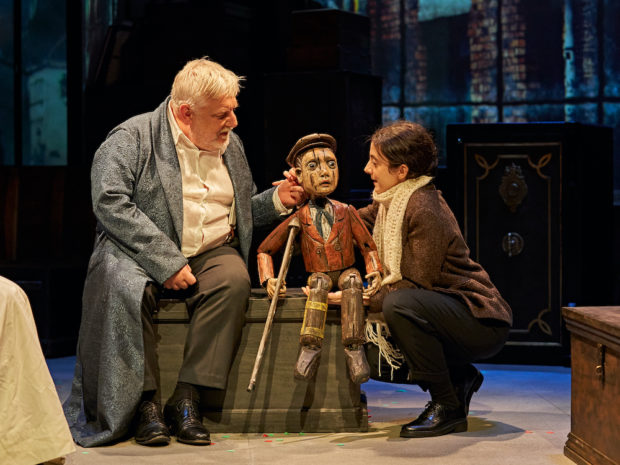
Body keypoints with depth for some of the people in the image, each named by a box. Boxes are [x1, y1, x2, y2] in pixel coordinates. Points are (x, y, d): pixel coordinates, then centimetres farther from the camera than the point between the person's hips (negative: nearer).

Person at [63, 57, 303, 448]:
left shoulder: (231, 145, 15)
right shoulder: (132, 137, -5)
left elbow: (241, 209, 27)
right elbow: (111, 203, -18)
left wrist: (275, 200, 4)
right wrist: (166, 261, -24)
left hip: (210, 254, 4)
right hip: (140, 253, -4)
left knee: (233, 279, -29)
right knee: (125, 287, -37)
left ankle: (186, 400, -28)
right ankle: (145, 402, -27)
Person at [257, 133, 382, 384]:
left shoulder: (346, 212, 6)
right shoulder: (299, 219, 4)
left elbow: (367, 245, 9)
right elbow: (264, 250, 11)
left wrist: (375, 271, -9)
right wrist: (268, 279, -4)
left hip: (345, 272, 0)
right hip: (318, 275, 0)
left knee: (352, 281, -33)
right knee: (319, 283, -34)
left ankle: (353, 349, -39)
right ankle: (310, 347, -41)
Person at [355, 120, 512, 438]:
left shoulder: (424, 209, -21)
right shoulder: (391, 202, 7)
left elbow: (418, 285, -24)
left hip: (481, 324, -10)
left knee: (399, 305, -34)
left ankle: (448, 408, -18)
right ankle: (460, 378, 17)